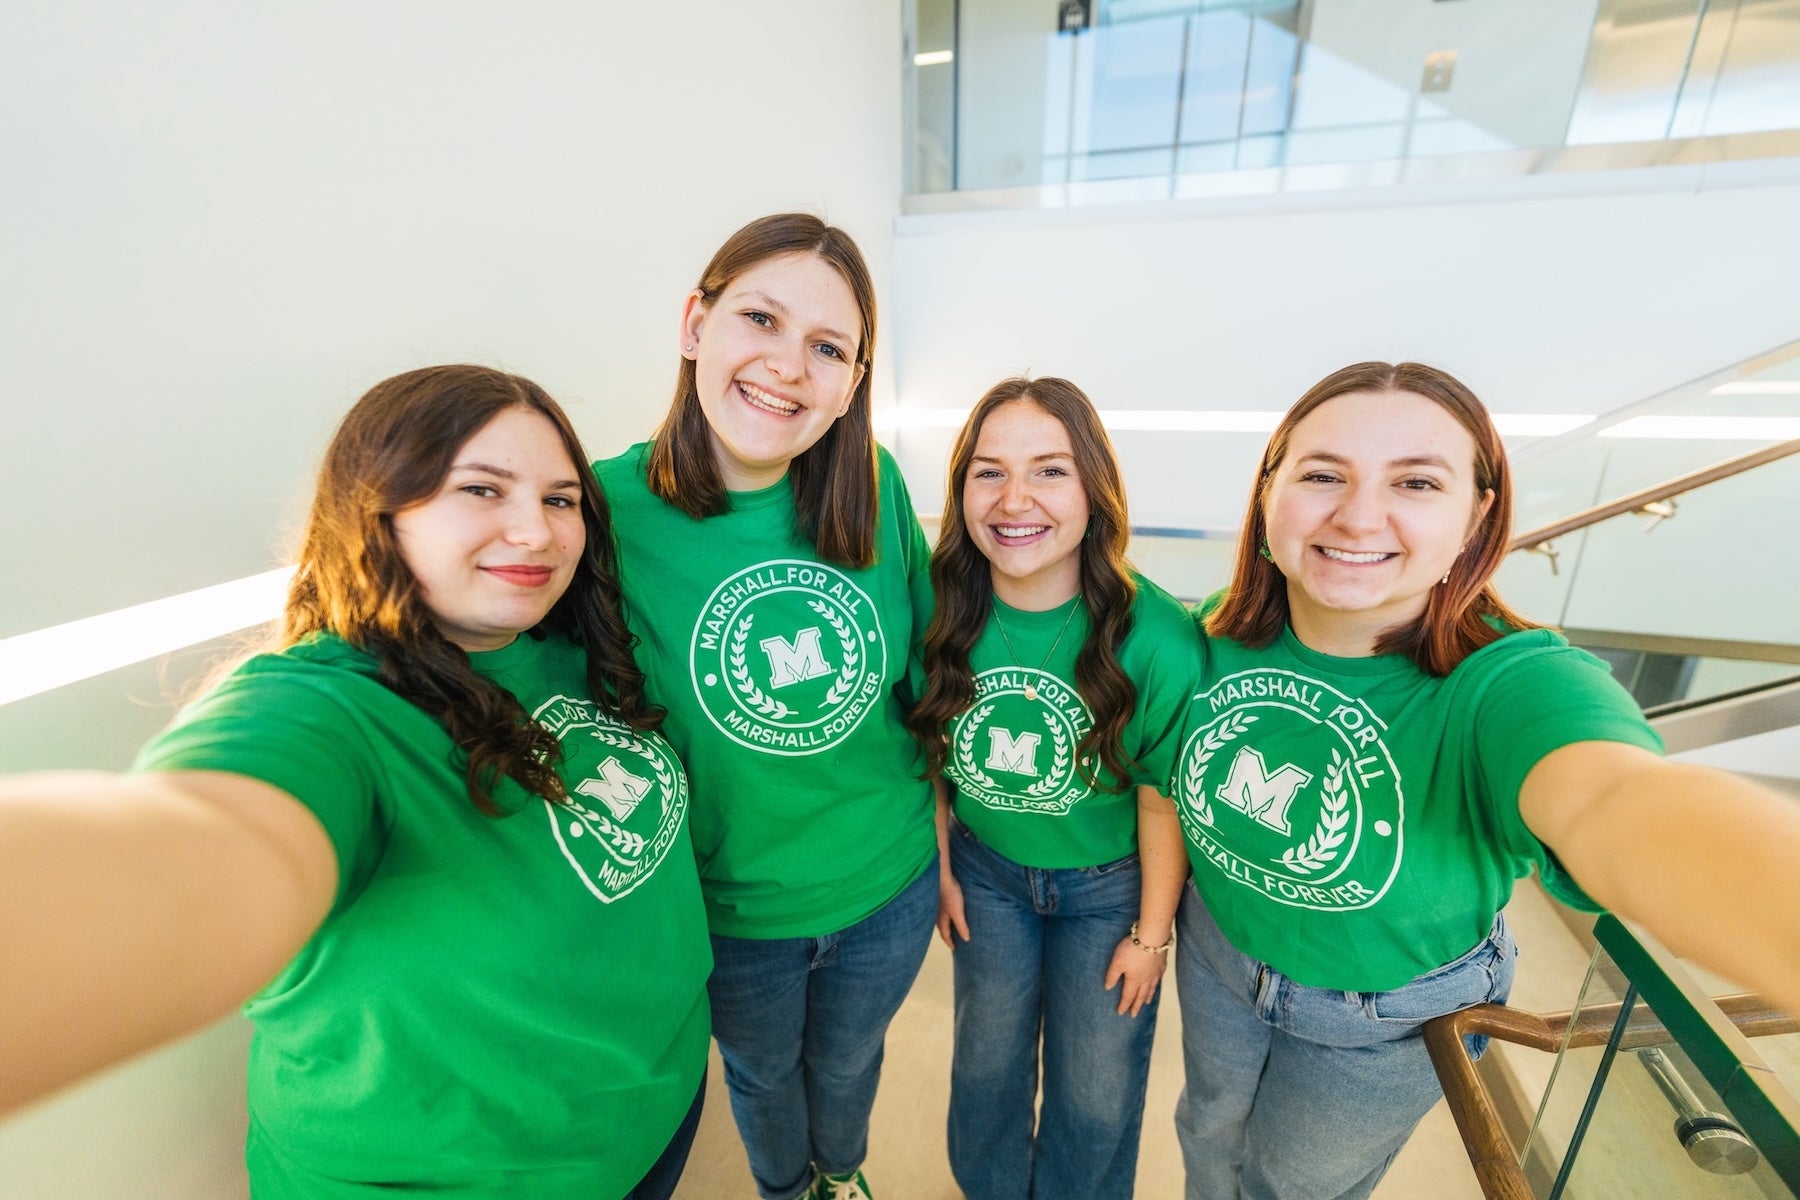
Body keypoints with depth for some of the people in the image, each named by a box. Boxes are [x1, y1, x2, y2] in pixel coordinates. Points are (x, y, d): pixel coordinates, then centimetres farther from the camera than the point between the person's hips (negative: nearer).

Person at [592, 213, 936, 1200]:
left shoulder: (876, 488, -14)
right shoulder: (610, 507, -21)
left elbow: (924, 675, -2)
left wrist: (940, 832, 5)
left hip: (890, 886, 2)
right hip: (725, 905, -1)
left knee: (848, 1063, 31)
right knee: (761, 1075, 30)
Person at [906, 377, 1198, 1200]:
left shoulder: (1155, 638, -29)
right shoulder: (944, 613, -21)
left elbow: (1162, 800, -16)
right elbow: (931, 752, -5)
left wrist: (1150, 933, -4)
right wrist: (941, 867, 4)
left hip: (1109, 886, -2)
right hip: (986, 870, 3)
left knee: (1096, 1097, 20)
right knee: (986, 1067, 26)